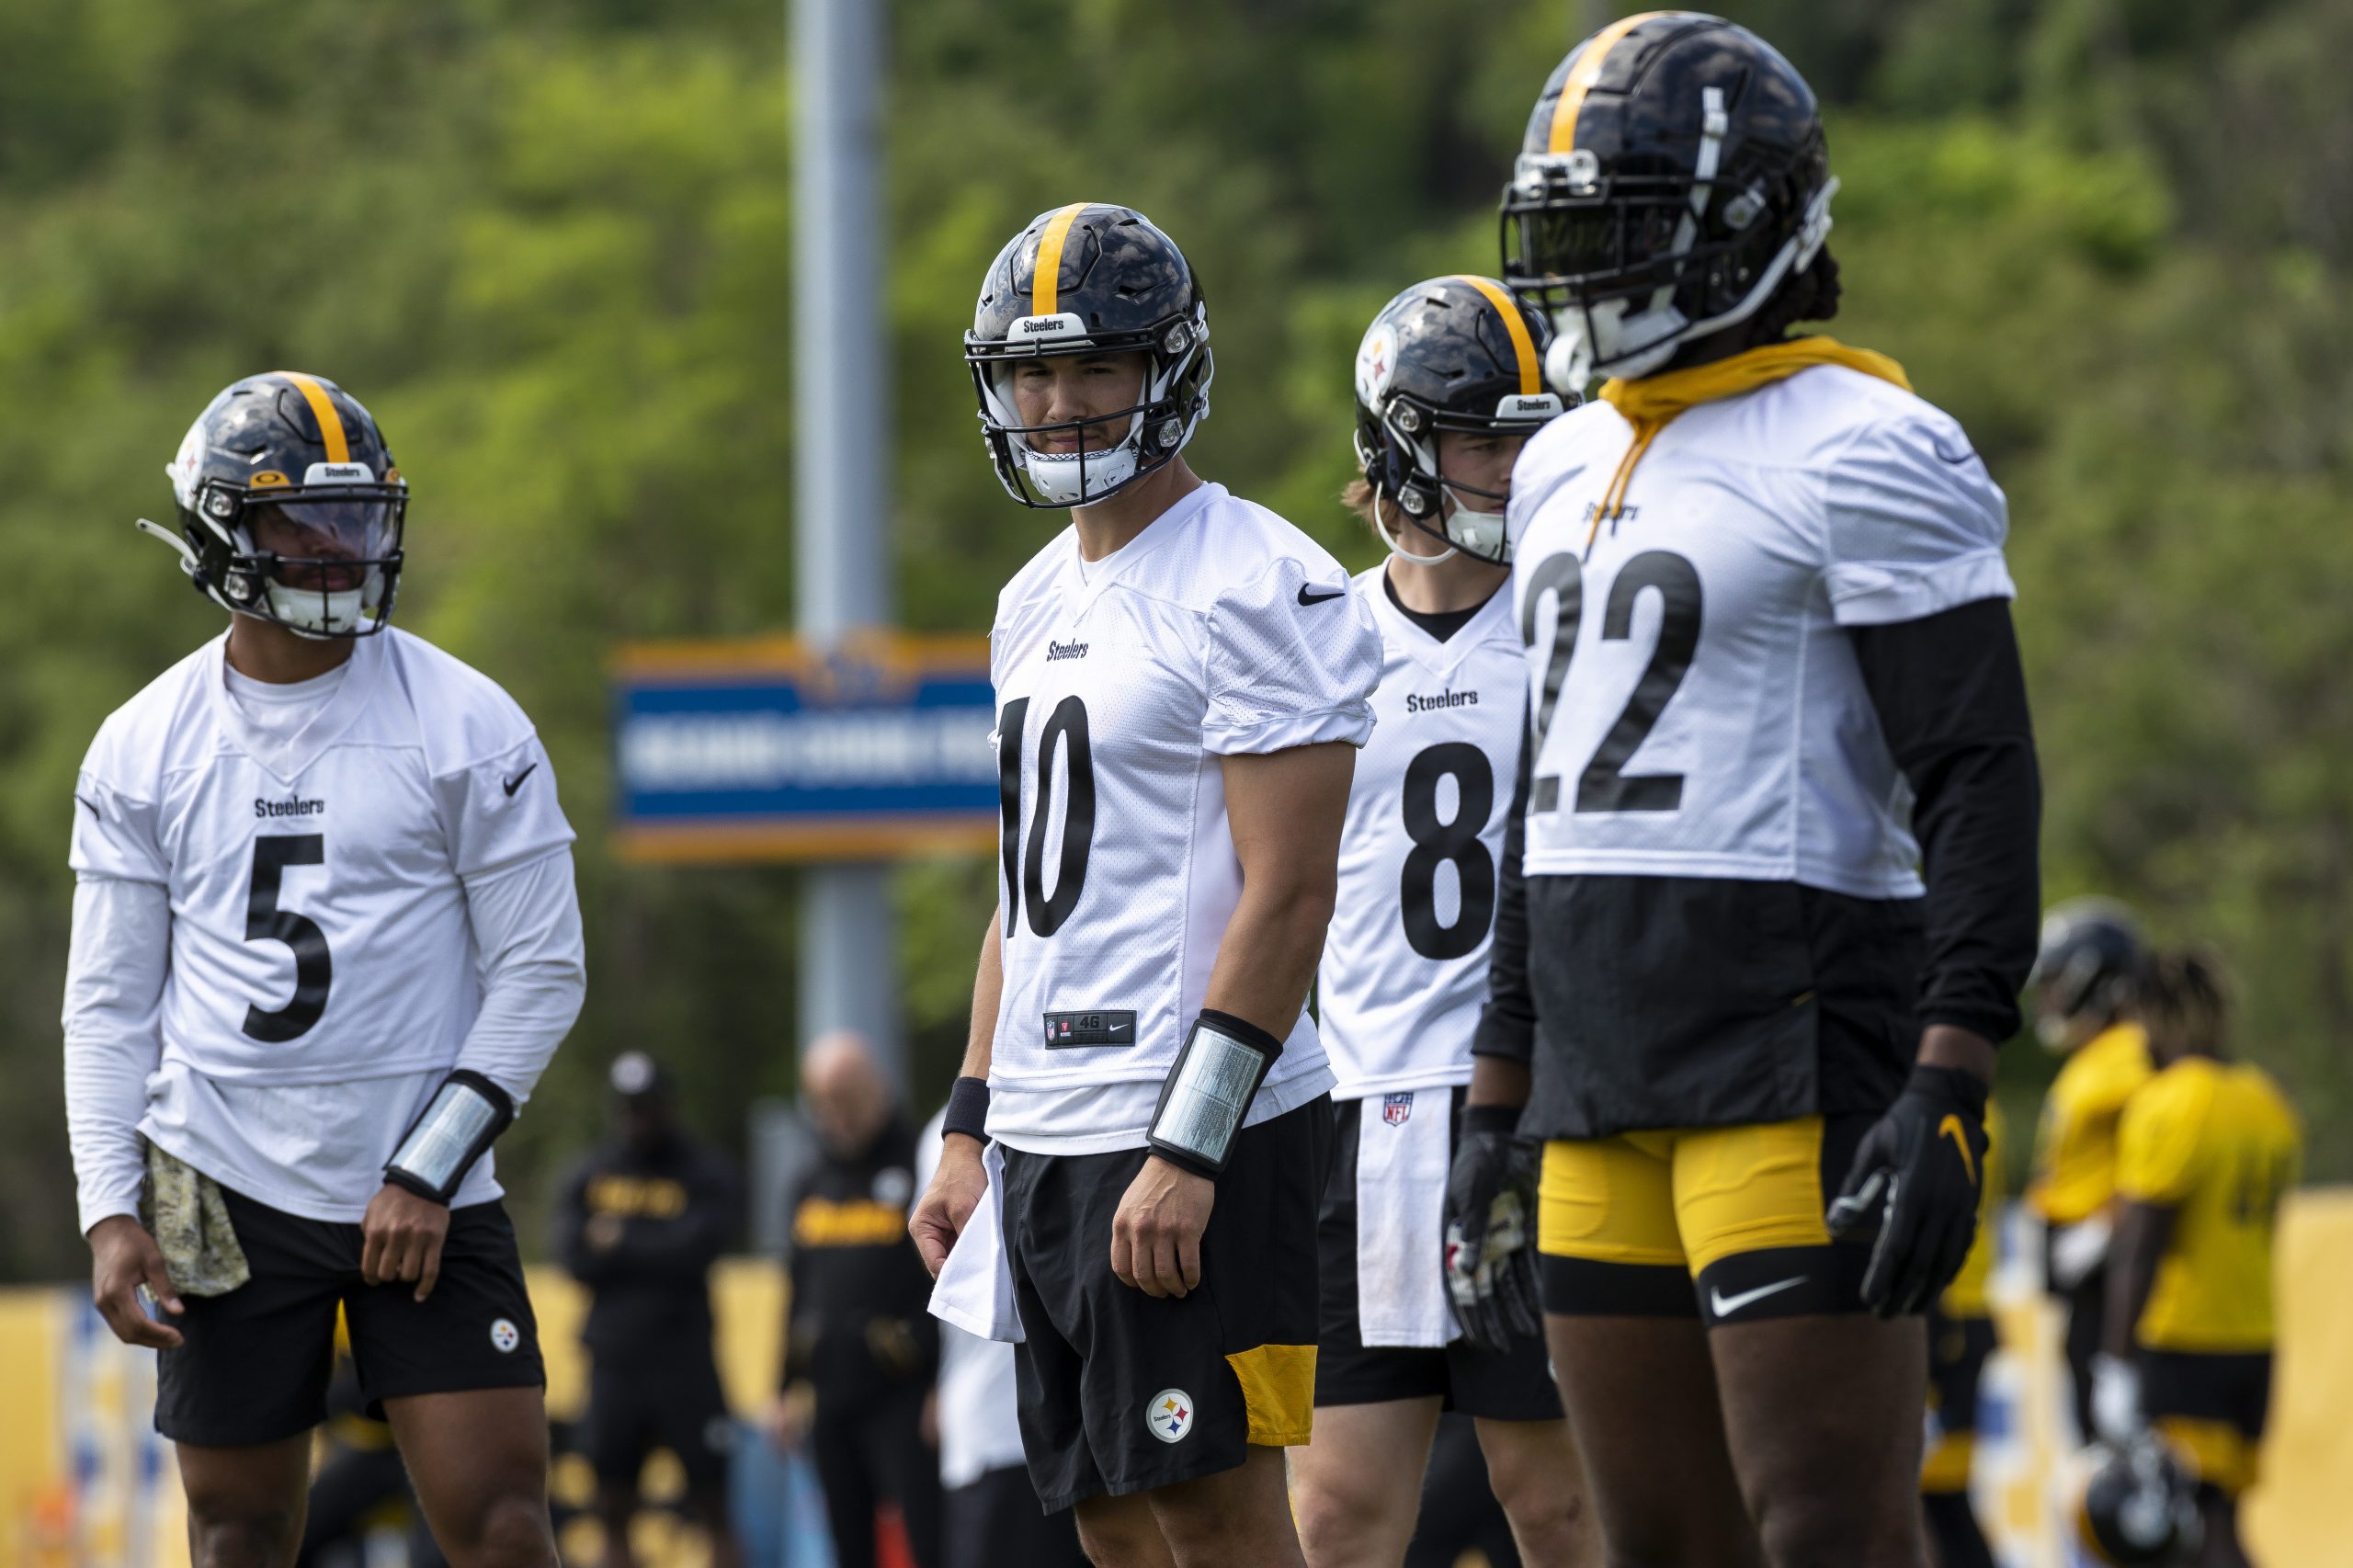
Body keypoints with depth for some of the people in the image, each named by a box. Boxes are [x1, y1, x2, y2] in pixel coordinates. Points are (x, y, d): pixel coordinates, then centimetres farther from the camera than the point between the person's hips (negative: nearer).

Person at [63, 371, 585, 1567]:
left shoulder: (464, 725, -3)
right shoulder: (142, 750, 5)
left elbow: (541, 973, -2)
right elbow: (110, 1003, 8)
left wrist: (430, 1171, -10)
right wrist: (109, 1210, -3)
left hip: (426, 1197, -2)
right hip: (228, 1196, 2)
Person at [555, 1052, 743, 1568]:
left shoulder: (705, 1176, 1)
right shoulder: (589, 1175, 10)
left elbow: (696, 1248, -14)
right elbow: (573, 1254, -3)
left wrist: (621, 1243, -8)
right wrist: (653, 1251, -8)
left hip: (685, 1361, -3)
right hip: (613, 1362, 3)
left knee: (711, 1506, -3)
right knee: (613, 1511, 4)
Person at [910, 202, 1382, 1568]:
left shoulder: (1258, 588, -11)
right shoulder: (1040, 602, 17)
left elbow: (1287, 896, -17)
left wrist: (1188, 1148, -21)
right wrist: (974, 1130, 17)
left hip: (1191, 1142, -9)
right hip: (1050, 1140, 9)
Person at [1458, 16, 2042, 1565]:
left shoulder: (1864, 456, -9)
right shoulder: (1570, 467, 17)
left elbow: (1981, 785, -14)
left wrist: (1947, 1093, -22)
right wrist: (1503, 1093, 22)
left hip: (1797, 1063, -9)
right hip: (1608, 1092, 9)